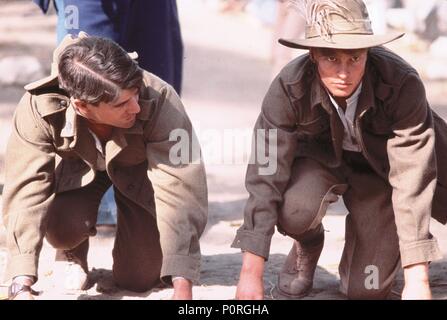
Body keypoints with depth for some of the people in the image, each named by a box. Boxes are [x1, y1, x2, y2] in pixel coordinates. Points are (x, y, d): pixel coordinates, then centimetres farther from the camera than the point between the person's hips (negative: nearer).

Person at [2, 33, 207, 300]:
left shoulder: (159, 99, -40)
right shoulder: (39, 108, -36)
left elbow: (179, 188, -41)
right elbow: (26, 190, -37)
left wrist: (183, 286, -46)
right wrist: (22, 286, -47)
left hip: (138, 170, 0)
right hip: (78, 167, 0)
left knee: (140, 279, -8)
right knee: (62, 227, -29)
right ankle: (76, 258, 9)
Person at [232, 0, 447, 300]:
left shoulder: (403, 84, -35)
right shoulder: (288, 87, -31)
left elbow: (412, 176, -34)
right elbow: (266, 176, -29)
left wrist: (417, 279, -37)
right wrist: (251, 274, -31)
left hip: (380, 167, -1)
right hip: (320, 158, 1)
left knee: (366, 289, -8)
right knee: (294, 208, -33)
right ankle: (308, 245, 6)